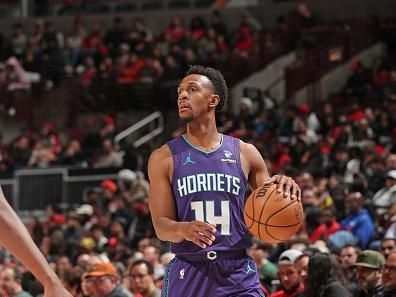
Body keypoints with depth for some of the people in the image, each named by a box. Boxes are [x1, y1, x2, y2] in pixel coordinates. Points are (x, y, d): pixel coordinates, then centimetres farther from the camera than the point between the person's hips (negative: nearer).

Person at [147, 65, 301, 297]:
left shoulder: (245, 153, 8)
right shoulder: (164, 158, 4)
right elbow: (161, 226, -2)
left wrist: (285, 190, -9)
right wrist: (184, 230, -25)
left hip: (238, 274, 0)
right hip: (188, 274, 0)